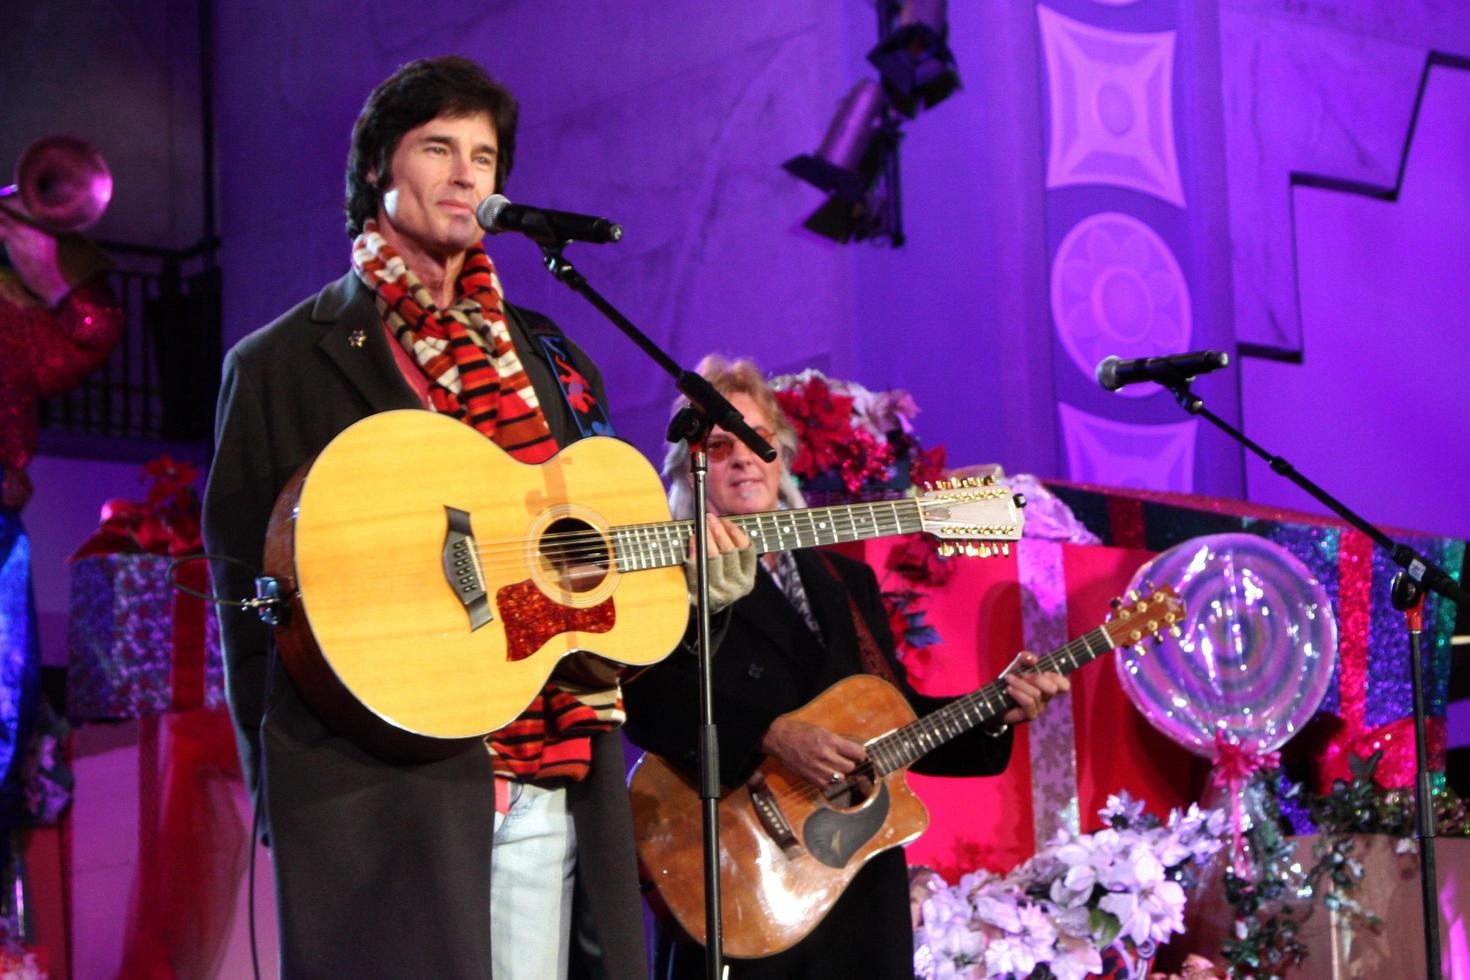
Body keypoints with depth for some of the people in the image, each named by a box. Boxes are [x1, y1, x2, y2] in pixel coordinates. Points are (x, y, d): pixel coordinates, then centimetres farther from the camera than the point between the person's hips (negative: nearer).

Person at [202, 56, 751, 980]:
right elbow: (247, 589, 2)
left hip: (553, 786, 5)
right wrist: (282, 789, -4)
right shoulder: (283, 363, 4)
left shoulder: (542, 355, 19)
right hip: (386, 788, -5)